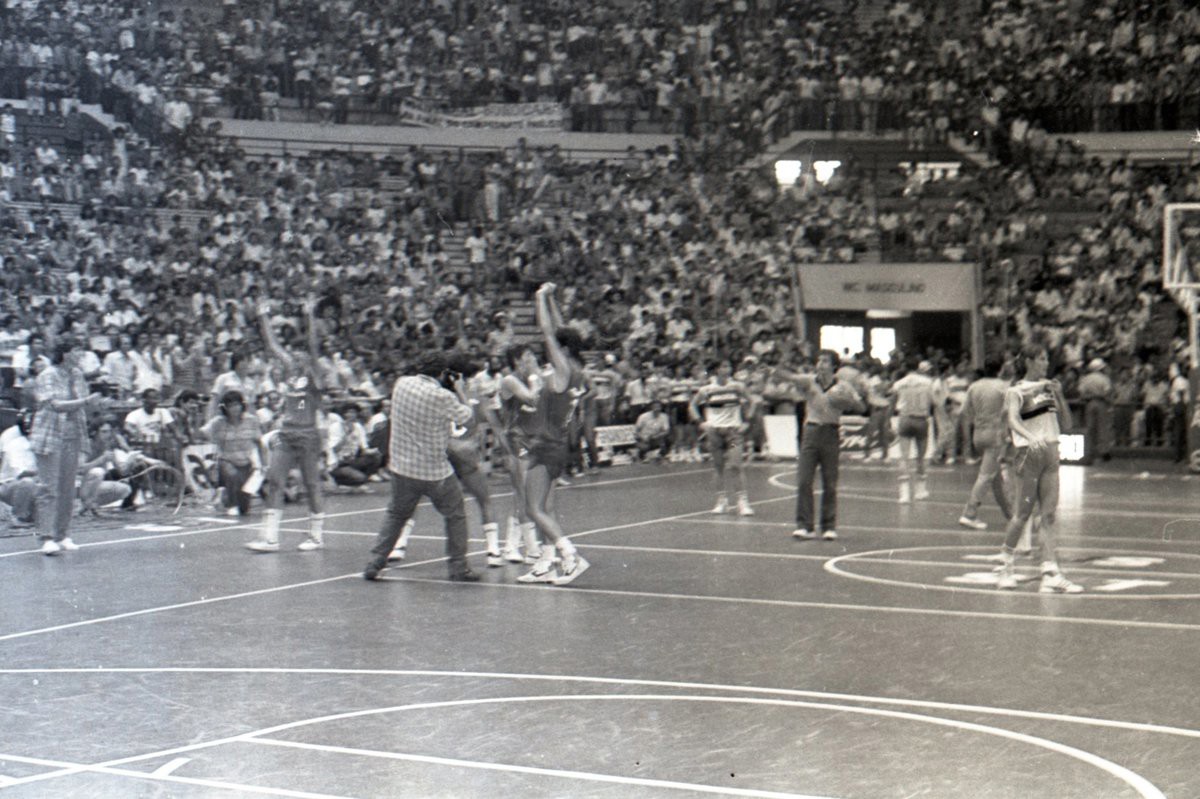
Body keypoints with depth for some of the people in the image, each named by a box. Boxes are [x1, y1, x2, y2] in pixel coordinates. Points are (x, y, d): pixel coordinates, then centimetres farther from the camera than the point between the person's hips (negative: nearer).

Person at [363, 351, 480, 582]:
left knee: (396, 514, 20)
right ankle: (458, 568, 15)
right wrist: (460, 392, 13)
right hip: (435, 471, -4)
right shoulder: (442, 397, -19)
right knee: (455, 515, 13)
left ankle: (374, 563, 13)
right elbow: (465, 416, -3)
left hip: (401, 465, 4)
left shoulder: (401, 384, -4)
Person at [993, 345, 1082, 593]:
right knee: (1023, 513, -1)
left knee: (1050, 515, -1)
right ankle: (1005, 566, 19)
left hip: (1051, 453, 5)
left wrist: (1059, 396, -2)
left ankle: (1051, 574, -5)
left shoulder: (1049, 387, 13)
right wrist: (1031, 437, -41)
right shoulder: (1016, 391, -5)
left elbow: (1066, 423, 11)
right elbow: (1013, 420, -22)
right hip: (1028, 453, -5)